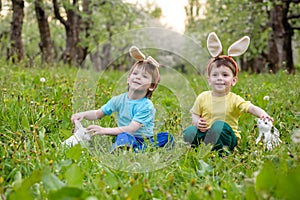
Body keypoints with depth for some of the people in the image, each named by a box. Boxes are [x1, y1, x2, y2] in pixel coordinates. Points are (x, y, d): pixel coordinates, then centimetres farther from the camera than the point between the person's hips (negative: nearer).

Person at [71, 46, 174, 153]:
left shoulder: (146, 106, -13)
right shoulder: (119, 100, 4)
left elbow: (131, 129, -22)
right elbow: (98, 114, 12)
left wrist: (104, 130, -29)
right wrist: (83, 114, -11)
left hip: (145, 140, -2)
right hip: (126, 140, 2)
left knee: (167, 137, -32)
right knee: (124, 137, -35)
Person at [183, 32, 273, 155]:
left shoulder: (234, 100, -5)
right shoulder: (203, 97, 2)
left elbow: (251, 108, -19)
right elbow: (195, 115, 10)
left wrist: (262, 114, -41)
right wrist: (197, 122, -15)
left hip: (226, 136, -1)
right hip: (205, 132, 2)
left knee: (219, 125, -34)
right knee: (189, 132, -27)